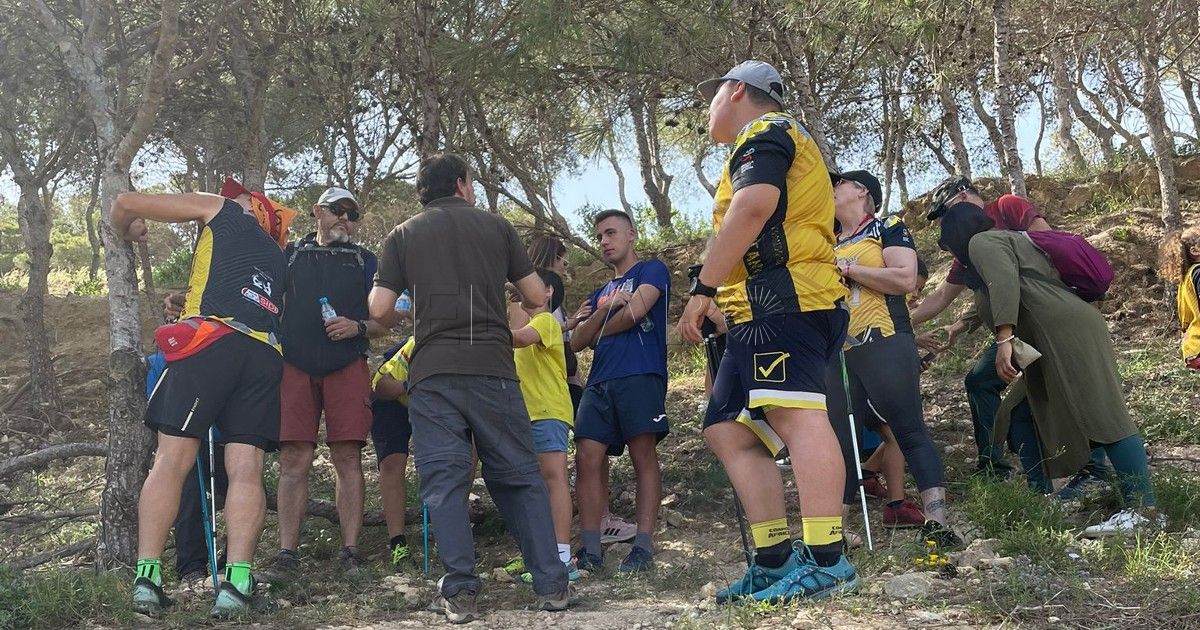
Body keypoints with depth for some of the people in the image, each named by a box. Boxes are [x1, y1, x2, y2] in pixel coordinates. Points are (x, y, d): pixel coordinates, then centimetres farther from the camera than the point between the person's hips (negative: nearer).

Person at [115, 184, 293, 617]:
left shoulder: (223, 211, 22)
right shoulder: (277, 259, 35)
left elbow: (126, 204, 23)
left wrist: (128, 232, 42)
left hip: (212, 342, -4)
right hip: (265, 355, 4)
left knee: (172, 461, -3)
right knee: (246, 471, -3)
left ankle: (147, 577, -8)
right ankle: (237, 582, -13)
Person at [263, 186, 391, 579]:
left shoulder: (364, 261, 17)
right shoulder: (289, 255, 18)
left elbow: (384, 323, 15)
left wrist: (358, 327, -6)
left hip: (348, 368, 0)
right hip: (295, 367, 0)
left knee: (348, 459, -3)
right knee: (294, 460, -4)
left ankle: (350, 552, 0)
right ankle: (287, 553, 0)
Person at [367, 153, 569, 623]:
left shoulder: (403, 235, 10)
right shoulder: (496, 226, 11)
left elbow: (379, 311, 3)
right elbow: (536, 297, 11)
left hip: (432, 372, 0)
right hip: (492, 367, 0)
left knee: (444, 482, 2)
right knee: (520, 477, 8)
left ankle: (459, 592, -1)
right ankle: (551, 584, 7)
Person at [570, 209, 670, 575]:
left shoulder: (651, 270, 11)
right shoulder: (599, 293, 29)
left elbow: (636, 311, -7)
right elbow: (577, 342, 16)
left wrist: (599, 331, 10)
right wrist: (608, 308, -1)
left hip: (640, 376, -6)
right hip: (599, 382, 6)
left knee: (644, 456, -11)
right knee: (588, 459, -6)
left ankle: (643, 548, -12)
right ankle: (590, 550, -4)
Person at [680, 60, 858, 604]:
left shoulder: (764, 131, 3)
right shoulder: (776, 143, 35)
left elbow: (753, 206, -17)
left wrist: (703, 288, -18)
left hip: (780, 300, -11)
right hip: (760, 313, 11)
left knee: (795, 415, -19)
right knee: (728, 431, 7)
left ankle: (828, 562, -24)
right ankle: (775, 561, 7)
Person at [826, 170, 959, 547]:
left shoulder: (887, 229, 4)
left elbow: (905, 279, -13)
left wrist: (847, 268, -11)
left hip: (884, 346, -6)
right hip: (837, 354, 6)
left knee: (909, 430, -9)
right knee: (839, 440, 4)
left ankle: (936, 522, -12)